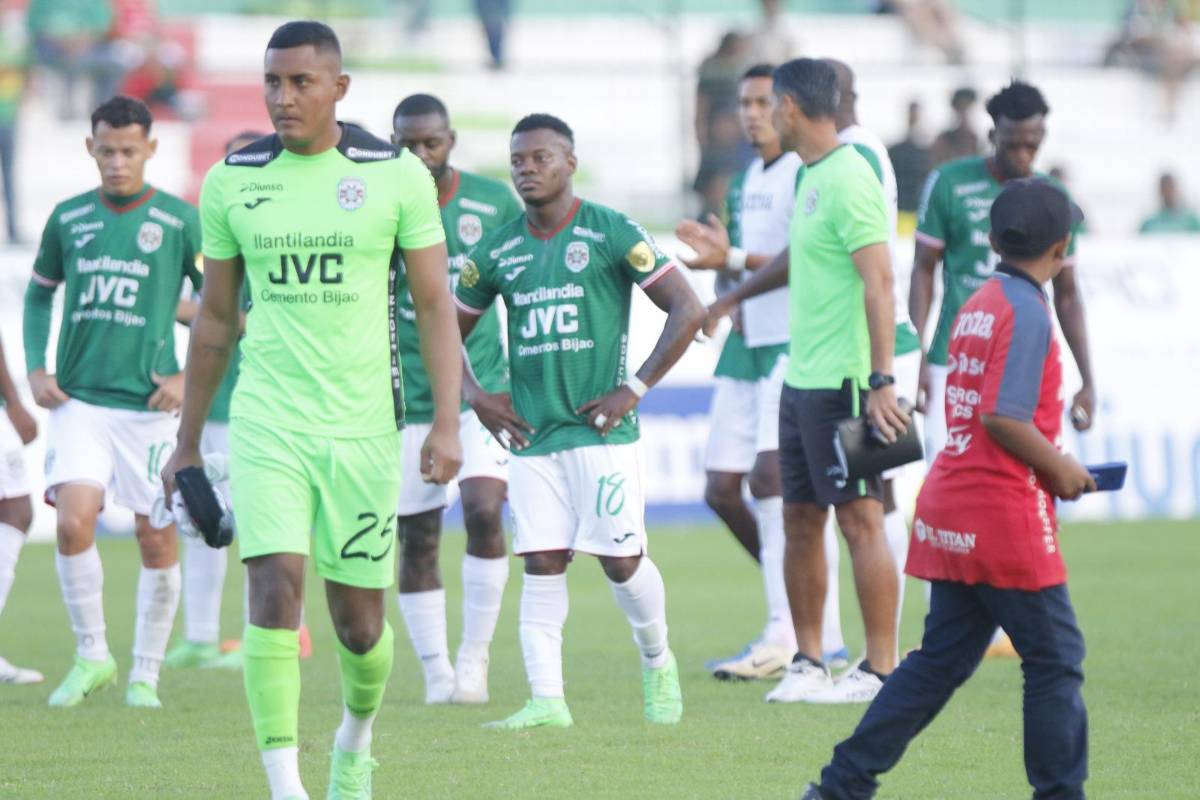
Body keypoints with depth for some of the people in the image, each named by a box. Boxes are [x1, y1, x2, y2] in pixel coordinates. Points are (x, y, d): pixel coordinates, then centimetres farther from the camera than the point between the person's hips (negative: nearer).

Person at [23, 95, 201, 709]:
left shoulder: (180, 221, -2)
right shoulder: (68, 218, 6)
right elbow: (39, 292, 19)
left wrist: (189, 377, -6)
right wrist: (35, 369, 7)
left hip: (149, 405, -1)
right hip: (78, 401, 1)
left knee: (157, 538, 2)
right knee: (73, 522, -15)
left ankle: (145, 674, 16)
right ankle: (91, 656, 3)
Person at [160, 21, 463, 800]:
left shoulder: (397, 175, -2)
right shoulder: (231, 181, 3)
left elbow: (435, 305, 0)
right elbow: (216, 318, 12)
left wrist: (447, 423, -8)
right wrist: (188, 440, 15)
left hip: (363, 424, 0)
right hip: (266, 421, 0)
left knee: (360, 619, 7)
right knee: (276, 584, -17)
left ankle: (357, 737, 38)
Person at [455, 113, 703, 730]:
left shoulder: (612, 234, -4)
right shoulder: (497, 252, 9)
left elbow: (687, 311, -6)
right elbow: (449, 330, 21)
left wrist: (633, 390, -9)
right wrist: (475, 396, 5)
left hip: (600, 428, -4)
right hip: (530, 433, 4)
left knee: (621, 559, -3)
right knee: (542, 564, -3)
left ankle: (657, 662, 23)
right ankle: (546, 700, -4)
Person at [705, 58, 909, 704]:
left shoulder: (848, 179, -15)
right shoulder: (812, 176, 15)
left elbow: (878, 281, -20)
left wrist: (881, 381, -26)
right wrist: (731, 298, 47)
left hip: (842, 382, -9)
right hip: (801, 378, 9)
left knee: (859, 519, -5)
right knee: (800, 520, 11)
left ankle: (881, 670, -1)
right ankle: (807, 663, 17)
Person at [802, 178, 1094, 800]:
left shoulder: (976, 305, 14)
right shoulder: (1027, 311, -13)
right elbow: (1004, 416, -21)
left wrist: (1050, 467, 16)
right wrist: (1059, 469, -8)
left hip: (951, 504, 9)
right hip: (1005, 512, -9)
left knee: (941, 660, 12)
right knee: (1055, 660, 1)